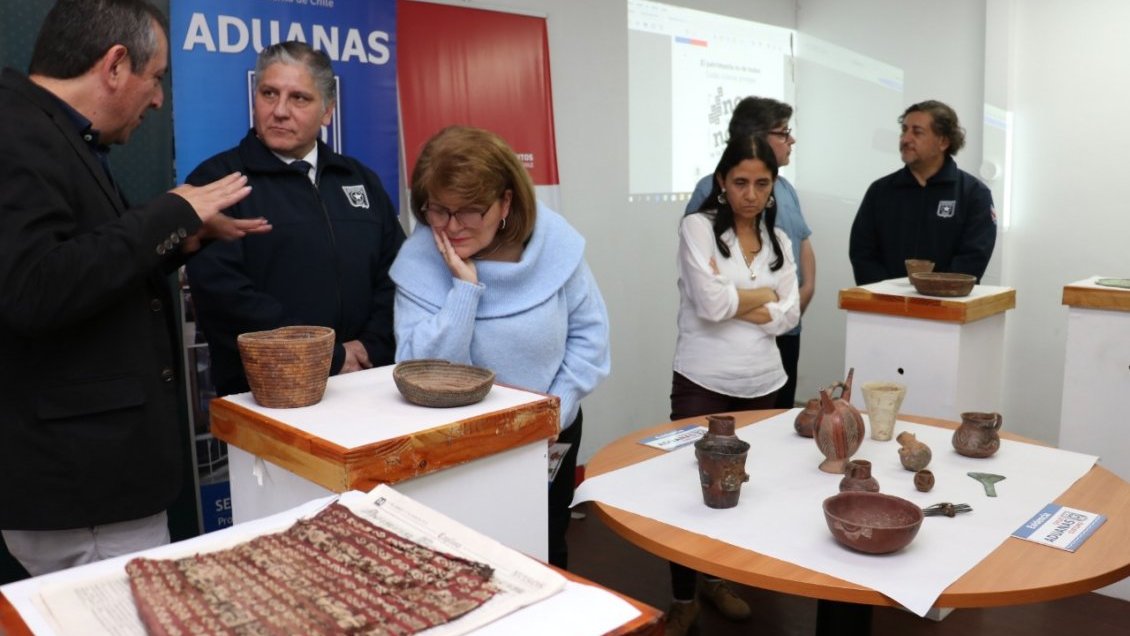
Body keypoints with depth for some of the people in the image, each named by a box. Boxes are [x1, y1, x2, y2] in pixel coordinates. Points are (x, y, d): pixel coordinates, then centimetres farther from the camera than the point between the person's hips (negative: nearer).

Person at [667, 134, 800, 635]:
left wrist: (734, 300, -10)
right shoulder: (697, 227, -6)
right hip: (702, 383, -4)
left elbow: (789, 315, 1)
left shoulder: (778, 240, 10)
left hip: (762, 384, 5)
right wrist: (763, 294, -3)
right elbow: (710, 304, -17)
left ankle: (717, 581, 34)